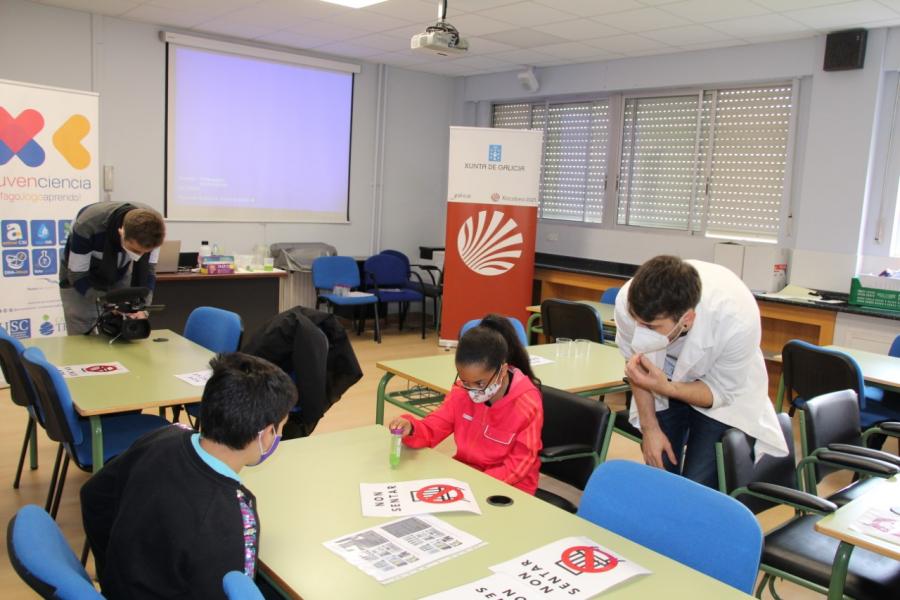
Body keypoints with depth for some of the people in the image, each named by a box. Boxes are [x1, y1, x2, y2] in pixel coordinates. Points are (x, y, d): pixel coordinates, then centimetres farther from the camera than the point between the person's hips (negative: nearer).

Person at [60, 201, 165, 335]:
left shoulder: (150, 226, -27)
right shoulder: (87, 226, -37)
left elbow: (147, 270, -16)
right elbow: (77, 276, -26)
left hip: (120, 278, 3)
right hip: (82, 281, -3)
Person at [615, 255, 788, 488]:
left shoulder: (737, 321, -37)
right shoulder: (628, 301, -31)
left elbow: (722, 391, -20)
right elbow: (635, 363, -9)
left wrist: (665, 387, -36)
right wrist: (650, 427, -8)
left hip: (724, 392, -2)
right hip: (664, 384, 2)